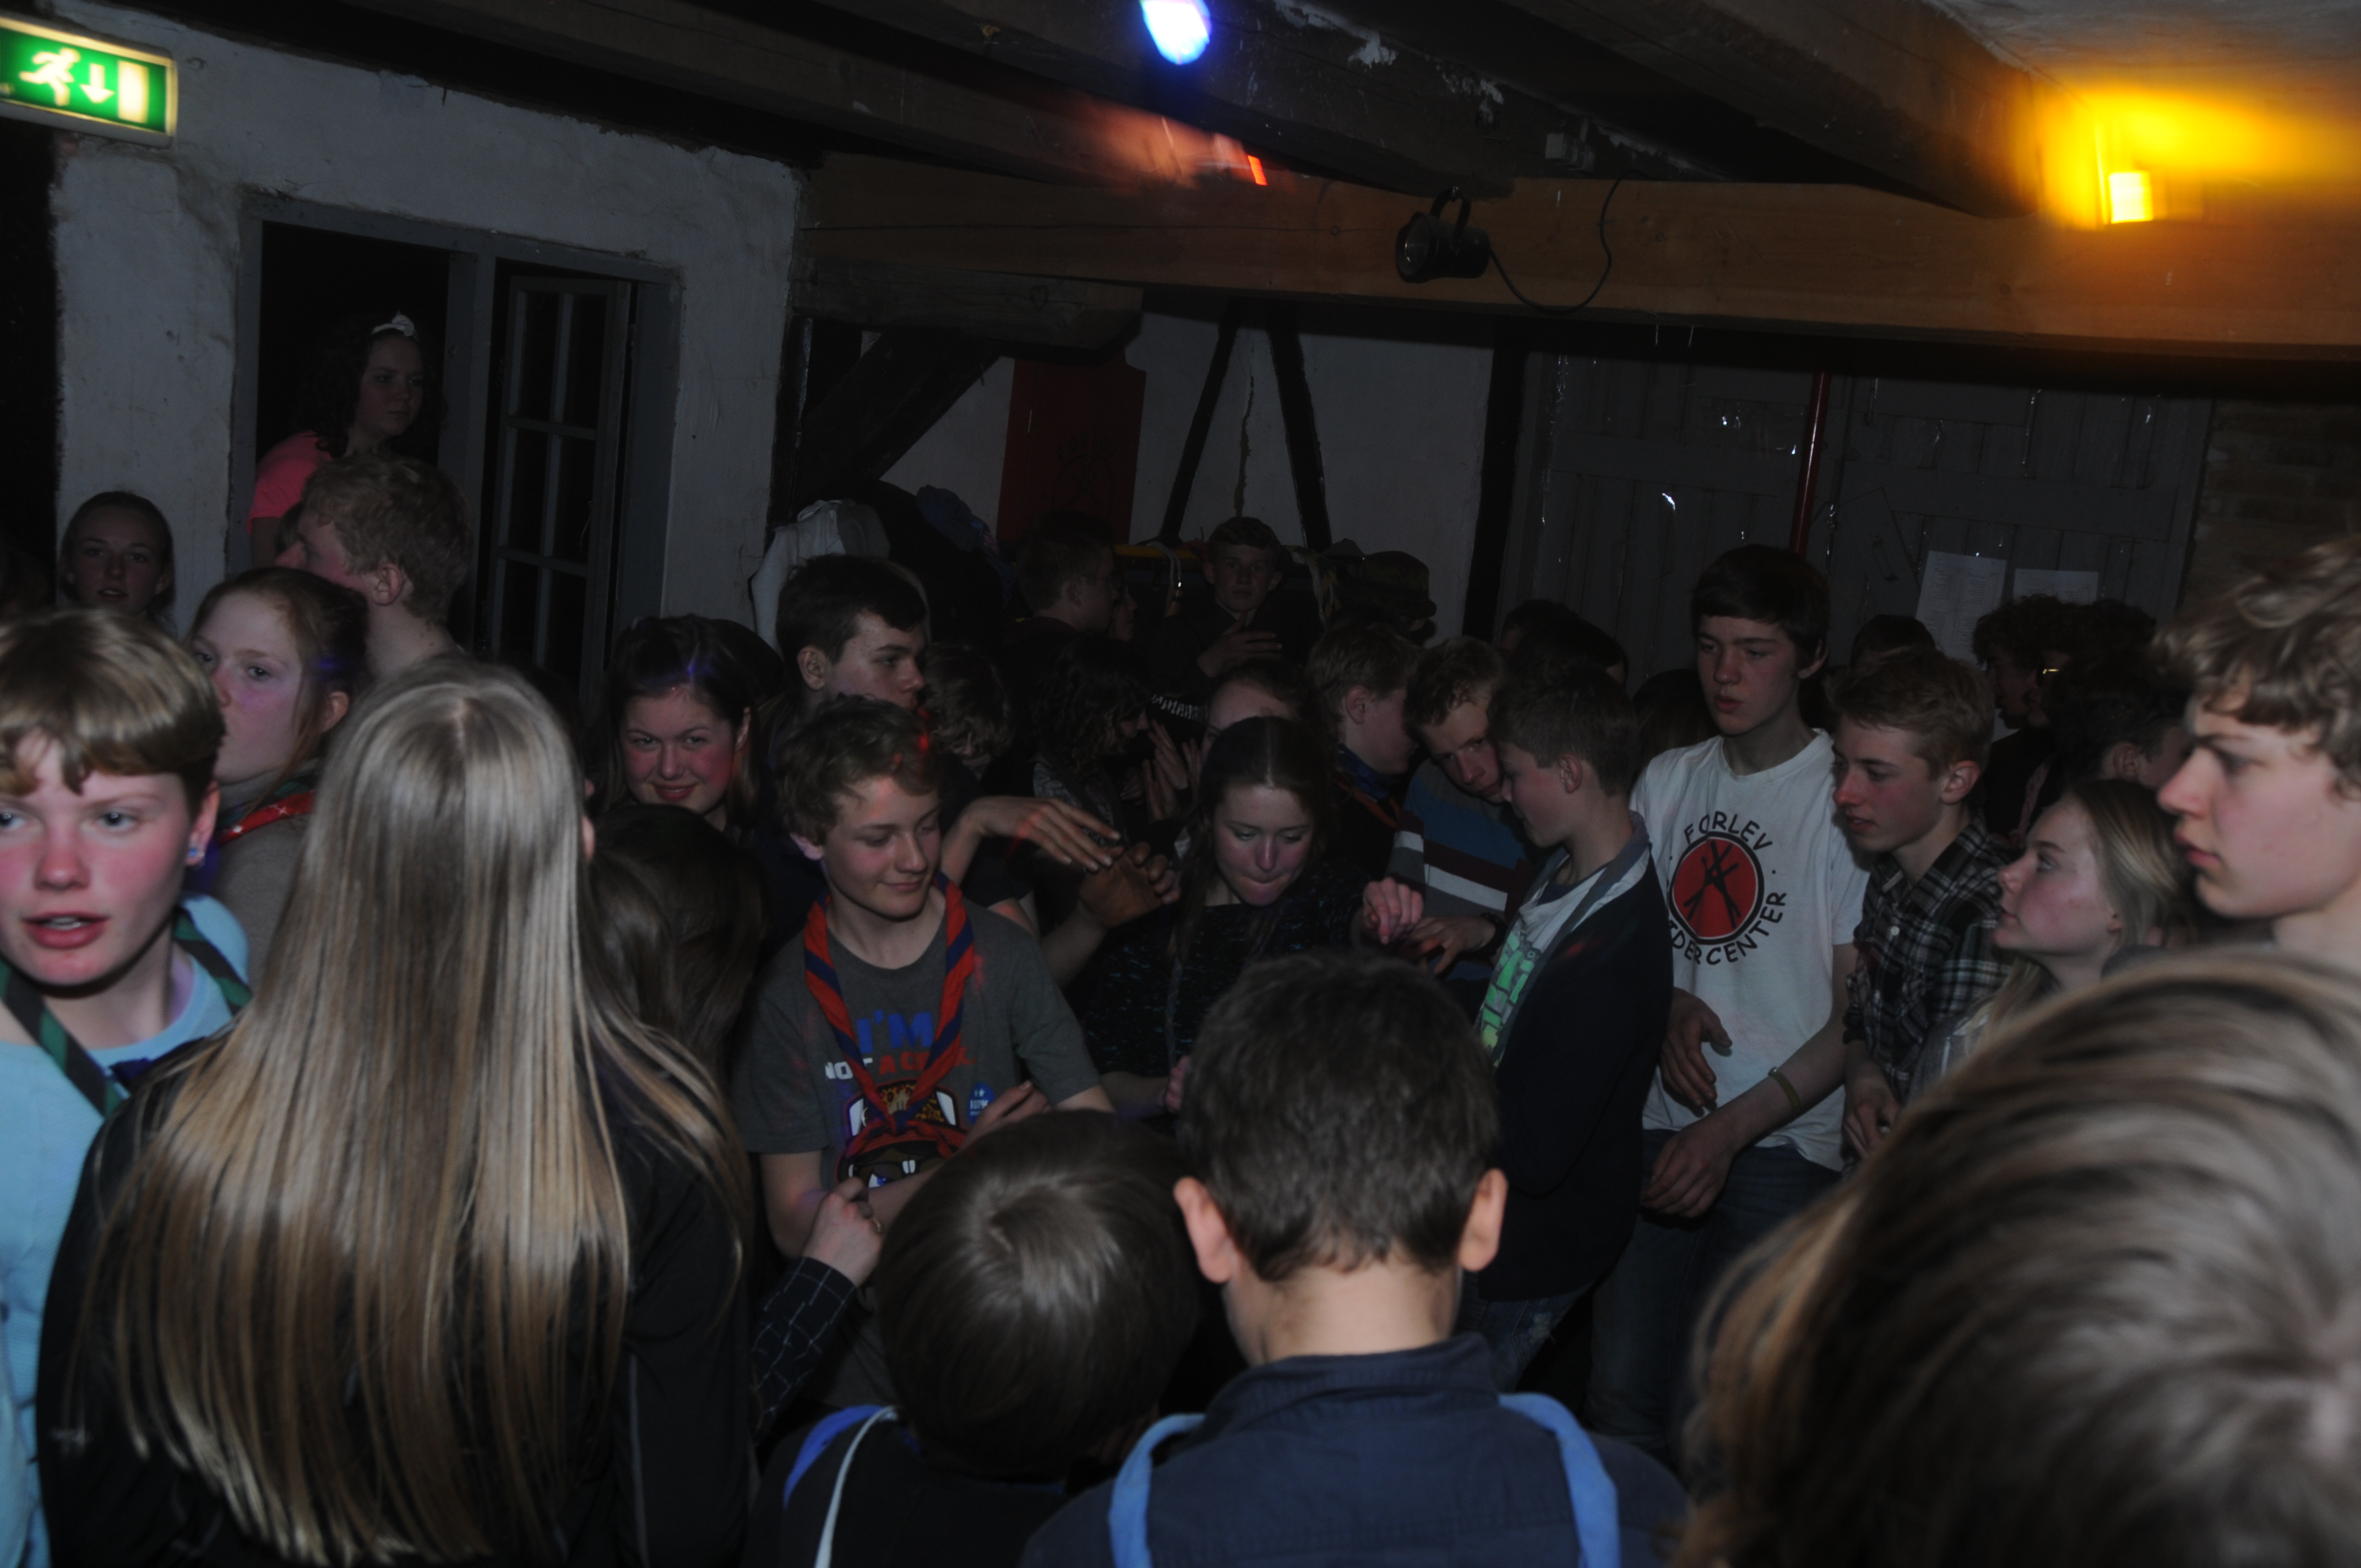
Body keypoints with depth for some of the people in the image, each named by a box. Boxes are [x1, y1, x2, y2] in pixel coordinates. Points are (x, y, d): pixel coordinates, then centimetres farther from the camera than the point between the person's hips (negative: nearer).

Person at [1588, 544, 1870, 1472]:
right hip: (1659, 1121, 5)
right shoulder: (1669, 779, 11)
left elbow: (1856, 1019, -8)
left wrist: (1732, 1129, -14)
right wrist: (1670, 1010, -2)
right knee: (1621, 1394, 6)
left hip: (1784, 1144, -5)